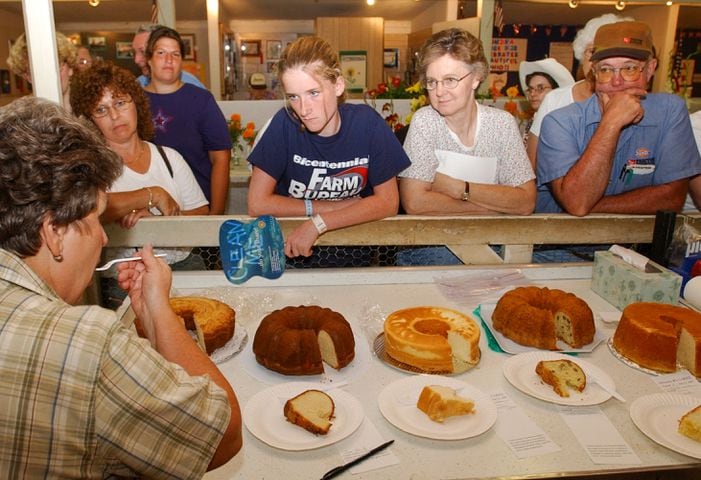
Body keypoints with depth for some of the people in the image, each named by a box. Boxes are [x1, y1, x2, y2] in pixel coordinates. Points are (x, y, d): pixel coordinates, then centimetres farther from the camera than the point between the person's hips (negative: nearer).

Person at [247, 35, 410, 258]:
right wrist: (336, 207, -12)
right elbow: (257, 204, -13)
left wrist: (318, 223, -21)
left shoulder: (367, 122, -12)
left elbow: (388, 202, -10)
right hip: (290, 244, -1)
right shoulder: (284, 123, -14)